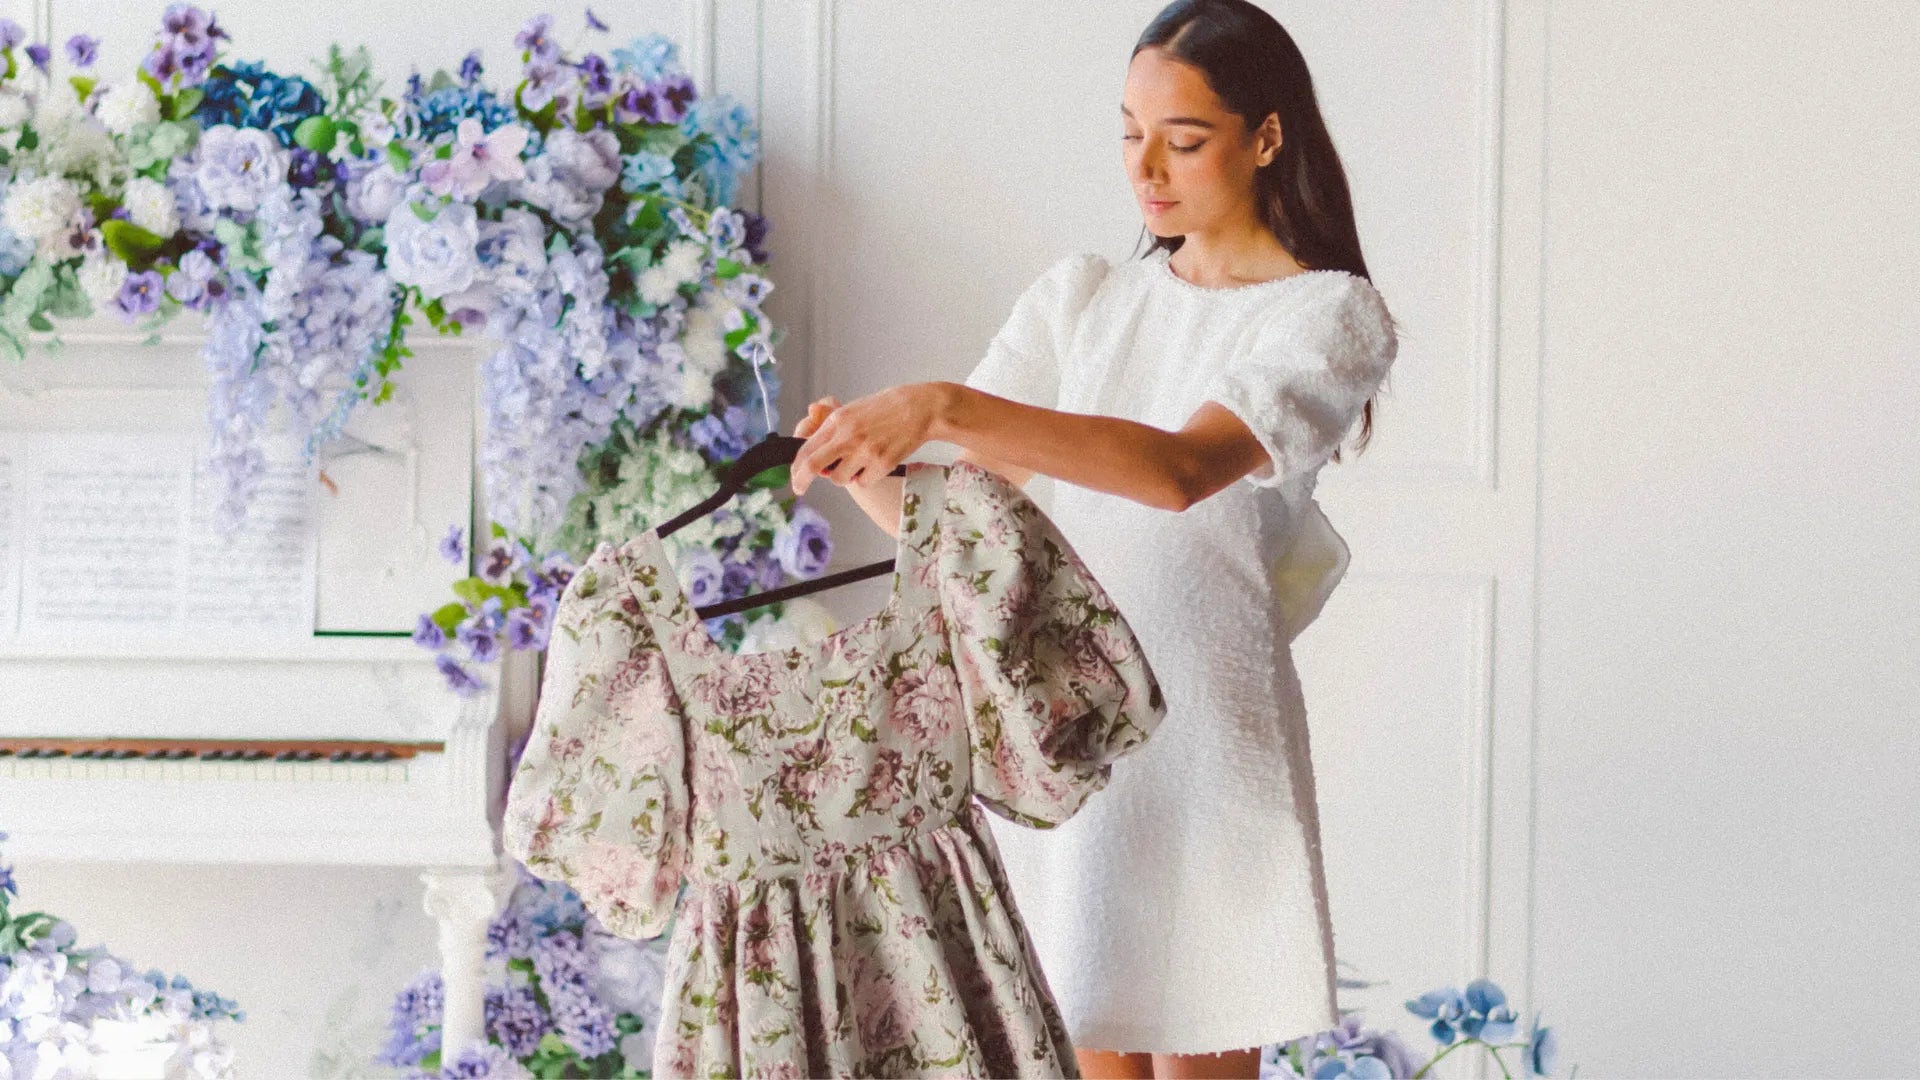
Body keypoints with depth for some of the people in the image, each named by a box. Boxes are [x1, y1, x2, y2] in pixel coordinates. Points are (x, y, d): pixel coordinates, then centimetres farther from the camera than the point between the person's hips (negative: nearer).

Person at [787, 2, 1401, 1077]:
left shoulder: (1332, 316, -4)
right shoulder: (1081, 296, 12)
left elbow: (1181, 469, -23)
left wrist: (946, 408, -32)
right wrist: (865, 462, -18)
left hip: (1200, 736, -4)